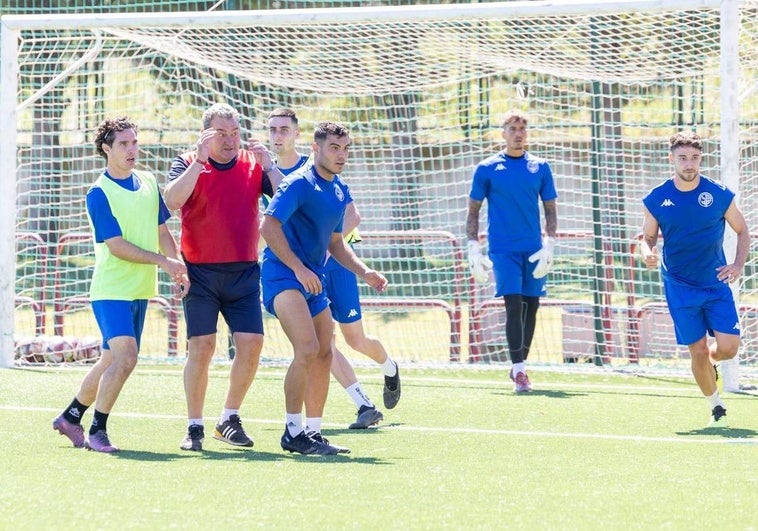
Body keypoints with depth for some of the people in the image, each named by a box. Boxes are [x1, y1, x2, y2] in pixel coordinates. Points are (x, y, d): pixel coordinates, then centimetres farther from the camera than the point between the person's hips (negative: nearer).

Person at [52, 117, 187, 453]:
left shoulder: (148, 183, 9)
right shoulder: (99, 194, -11)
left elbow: (162, 231, 14)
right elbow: (116, 246, -16)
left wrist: (178, 267, -3)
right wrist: (162, 261, -21)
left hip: (141, 290, 7)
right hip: (112, 289, -7)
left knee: (112, 361, 12)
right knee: (125, 357, -20)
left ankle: (71, 416, 29)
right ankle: (97, 431, -10)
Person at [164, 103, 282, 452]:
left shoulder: (253, 164, 6)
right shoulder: (189, 163, 1)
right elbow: (172, 200, -18)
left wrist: (268, 165, -17)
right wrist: (200, 160, -21)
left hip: (244, 272, 3)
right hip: (201, 272, -3)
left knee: (251, 344, -4)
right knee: (201, 346, -8)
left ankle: (229, 419, 12)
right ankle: (194, 427, 1)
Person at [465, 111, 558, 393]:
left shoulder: (540, 167, 7)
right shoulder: (487, 168, 2)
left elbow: (550, 210, 11)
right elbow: (473, 211, 7)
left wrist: (549, 245, -1)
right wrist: (473, 249, -1)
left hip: (533, 250, 3)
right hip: (503, 250, -3)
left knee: (531, 305, 6)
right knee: (514, 304, -14)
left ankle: (520, 365, 19)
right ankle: (518, 370, -15)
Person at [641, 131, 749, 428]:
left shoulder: (719, 195, -5)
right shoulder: (656, 199, -5)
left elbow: (743, 231, 6)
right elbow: (648, 237, 8)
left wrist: (738, 264, -9)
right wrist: (647, 253, -16)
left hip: (716, 284, 0)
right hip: (680, 289, 0)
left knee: (728, 347, -9)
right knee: (698, 351, -1)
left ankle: (708, 365, 28)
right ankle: (716, 407, 20)